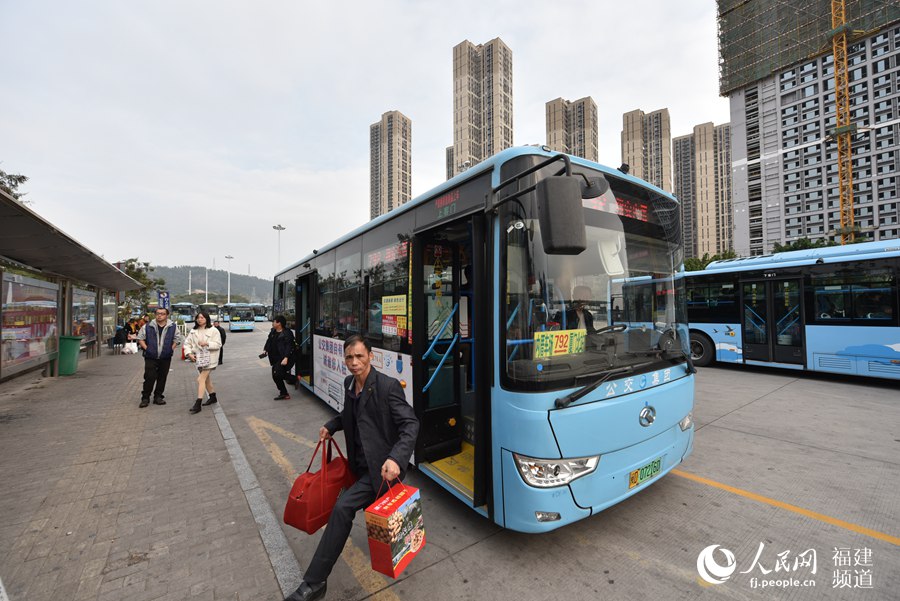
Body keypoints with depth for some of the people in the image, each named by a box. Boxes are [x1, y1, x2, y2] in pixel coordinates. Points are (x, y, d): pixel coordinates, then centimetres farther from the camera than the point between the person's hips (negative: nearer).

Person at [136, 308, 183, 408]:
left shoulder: (173, 327, 3)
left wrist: (171, 349, 1)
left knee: (162, 378, 7)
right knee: (149, 378, -6)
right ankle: (145, 398, 9)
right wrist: (146, 348, -4)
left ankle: (158, 397, 20)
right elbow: (140, 338, 7)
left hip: (166, 358, 2)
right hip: (151, 357, -1)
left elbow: (177, 339, 12)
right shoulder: (148, 326, 1)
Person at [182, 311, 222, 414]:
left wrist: (207, 343, -26)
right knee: (206, 379, 18)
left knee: (201, 379, -13)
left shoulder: (213, 330, -9)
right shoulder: (193, 331, 7)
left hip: (209, 359, -7)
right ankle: (213, 397, 35)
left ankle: (198, 404, -9)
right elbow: (187, 343, 5)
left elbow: (218, 344, -11)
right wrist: (189, 353, -11)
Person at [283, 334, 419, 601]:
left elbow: (411, 424, -24)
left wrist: (396, 458, -37)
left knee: (343, 507, -16)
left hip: (382, 468, -8)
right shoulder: (349, 384, 1)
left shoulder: (387, 386, -22)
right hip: (361, 465, 8)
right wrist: (331, 425, 2)